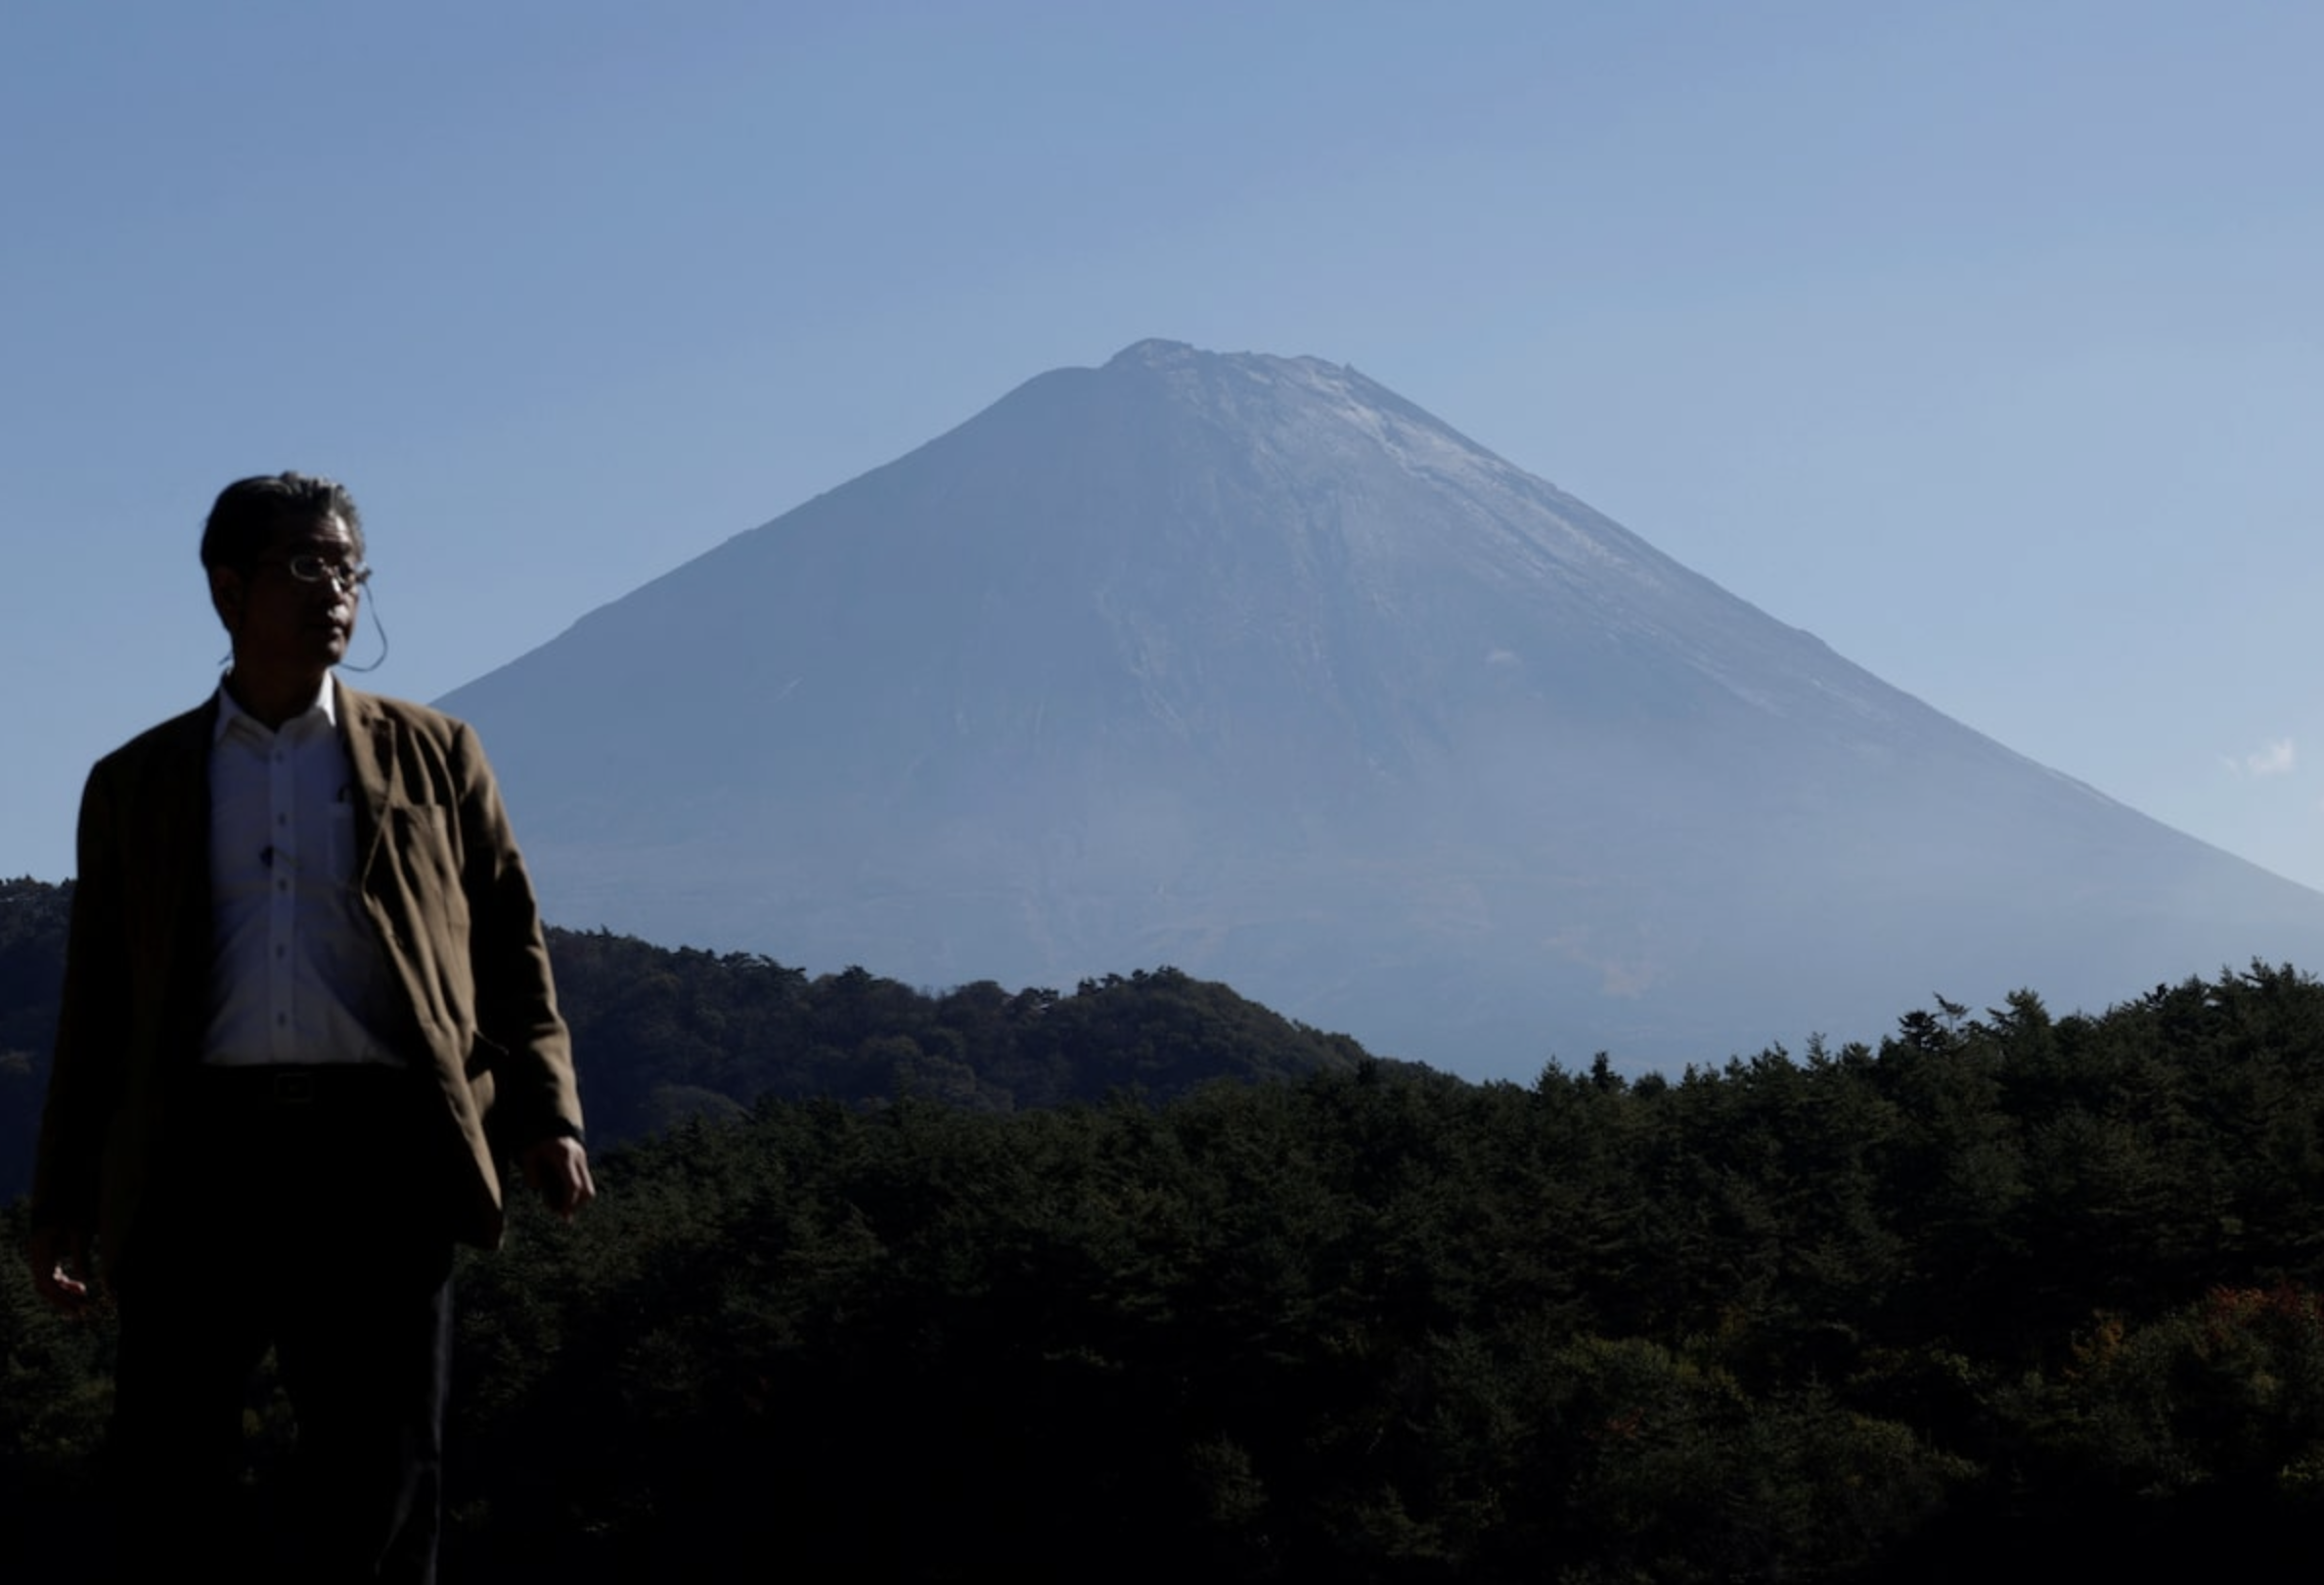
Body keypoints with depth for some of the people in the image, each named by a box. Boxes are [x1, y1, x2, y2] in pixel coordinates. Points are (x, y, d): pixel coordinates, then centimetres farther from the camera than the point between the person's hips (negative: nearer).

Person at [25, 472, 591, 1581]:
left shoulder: (431, 757, 16)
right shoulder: (136, 783, 17)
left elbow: (509, 951, 13)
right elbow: (97, 1006, 16)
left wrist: (544, 1115, -1)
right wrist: (64, 1201, 11)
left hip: (379, 1144, 0)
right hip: (201, 1146, 0)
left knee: (380, 1480, 1)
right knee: (169, 1487, -1)